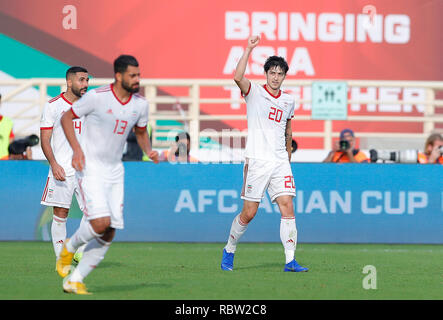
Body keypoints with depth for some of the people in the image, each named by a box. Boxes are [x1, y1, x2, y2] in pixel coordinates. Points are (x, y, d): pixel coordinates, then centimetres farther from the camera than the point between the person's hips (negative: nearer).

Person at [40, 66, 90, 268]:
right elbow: (45, 140, -2)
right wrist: (54, 164, -15)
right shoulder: (53, 106, 0)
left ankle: (81, 253, 9)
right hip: (62, 170, -3)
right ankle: (60, 259, 6)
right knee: (60, 215, -1)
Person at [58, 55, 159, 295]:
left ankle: (74, 281, 11)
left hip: (115, 170, 6)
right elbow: (66, 118, -3)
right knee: (101, 222, -22)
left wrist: (149, 151, -2)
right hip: (90, 167, -6)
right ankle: (69, 247, 10)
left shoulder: (140, 104, 2)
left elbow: (141, 133, 19)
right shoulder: (96, 97, -14)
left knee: (108, 235, 0)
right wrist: (77, 148, -15)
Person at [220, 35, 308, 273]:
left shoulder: (289, 101, 13)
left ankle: (290, 261, -10)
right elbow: (238, 77, -22)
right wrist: (249, 49, -23)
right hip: (257, 161, -4)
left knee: (287, 207, -9)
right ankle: (229, 251, 21)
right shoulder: (254, 93, -1)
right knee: (248, 213, -1)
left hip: (280, 162, 4)